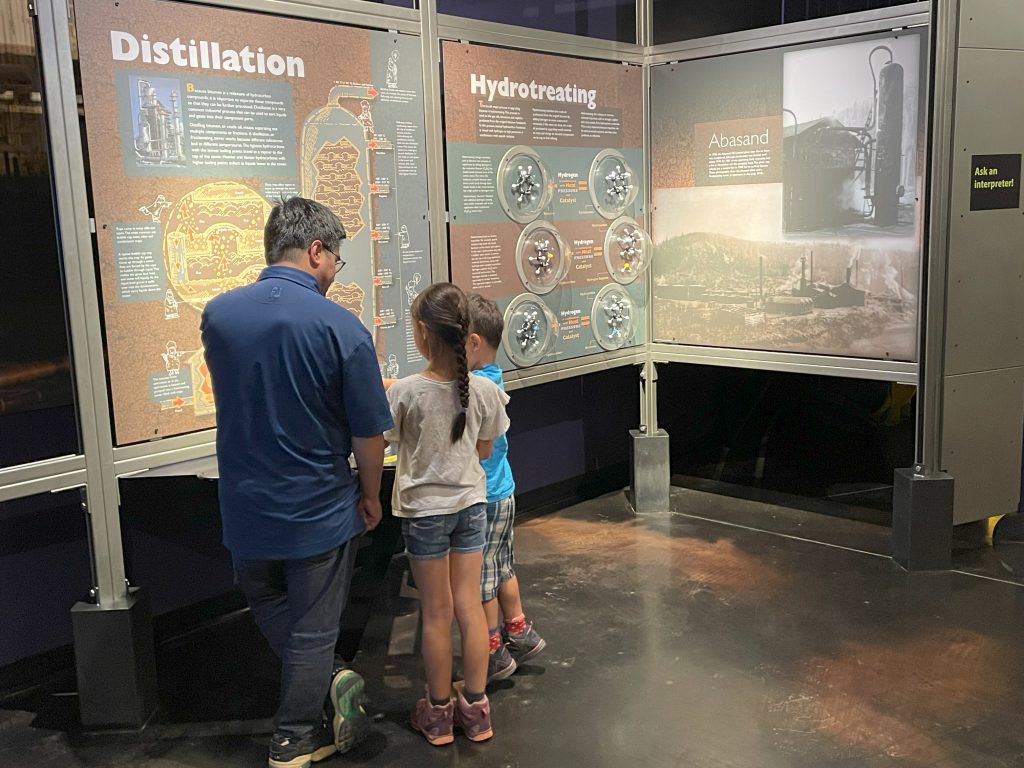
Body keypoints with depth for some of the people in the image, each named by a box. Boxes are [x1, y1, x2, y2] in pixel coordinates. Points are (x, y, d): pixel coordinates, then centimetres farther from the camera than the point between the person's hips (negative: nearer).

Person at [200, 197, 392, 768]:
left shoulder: (218, 314, -6)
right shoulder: (341, 327, -20)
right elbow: (369, 432, -14)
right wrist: (371, 496, 4)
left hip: (245, 510, 3)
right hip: (317, 512, -3)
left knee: (272, 615, 28)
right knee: (311, 633, 15)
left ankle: (326, 683, 22)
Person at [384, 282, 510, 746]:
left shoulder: (405, 392, -20)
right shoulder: (484, 390, -9)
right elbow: (484, 449, 3)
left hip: (424, 510, -3)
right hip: (470, 504, 3)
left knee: (436, 612, 9)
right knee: (469, 606, 12)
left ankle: (438, 712, 24)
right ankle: (475, 709, 23)